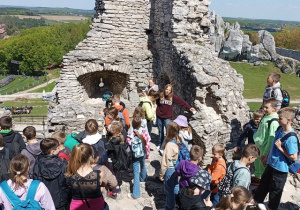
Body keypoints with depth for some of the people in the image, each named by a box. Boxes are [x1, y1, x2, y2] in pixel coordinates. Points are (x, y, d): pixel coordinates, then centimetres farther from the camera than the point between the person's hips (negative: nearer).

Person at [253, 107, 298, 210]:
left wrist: (280, 148, -26)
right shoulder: (280, 130, -5)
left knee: (275, 189, 14)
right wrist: (267, 155, 18)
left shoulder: (291, 138, -29)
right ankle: (256, 200, 45)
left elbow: (294, 157, -26)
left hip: (280, 168, -8)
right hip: (271, 163, 8)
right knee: (264, 182, 25)